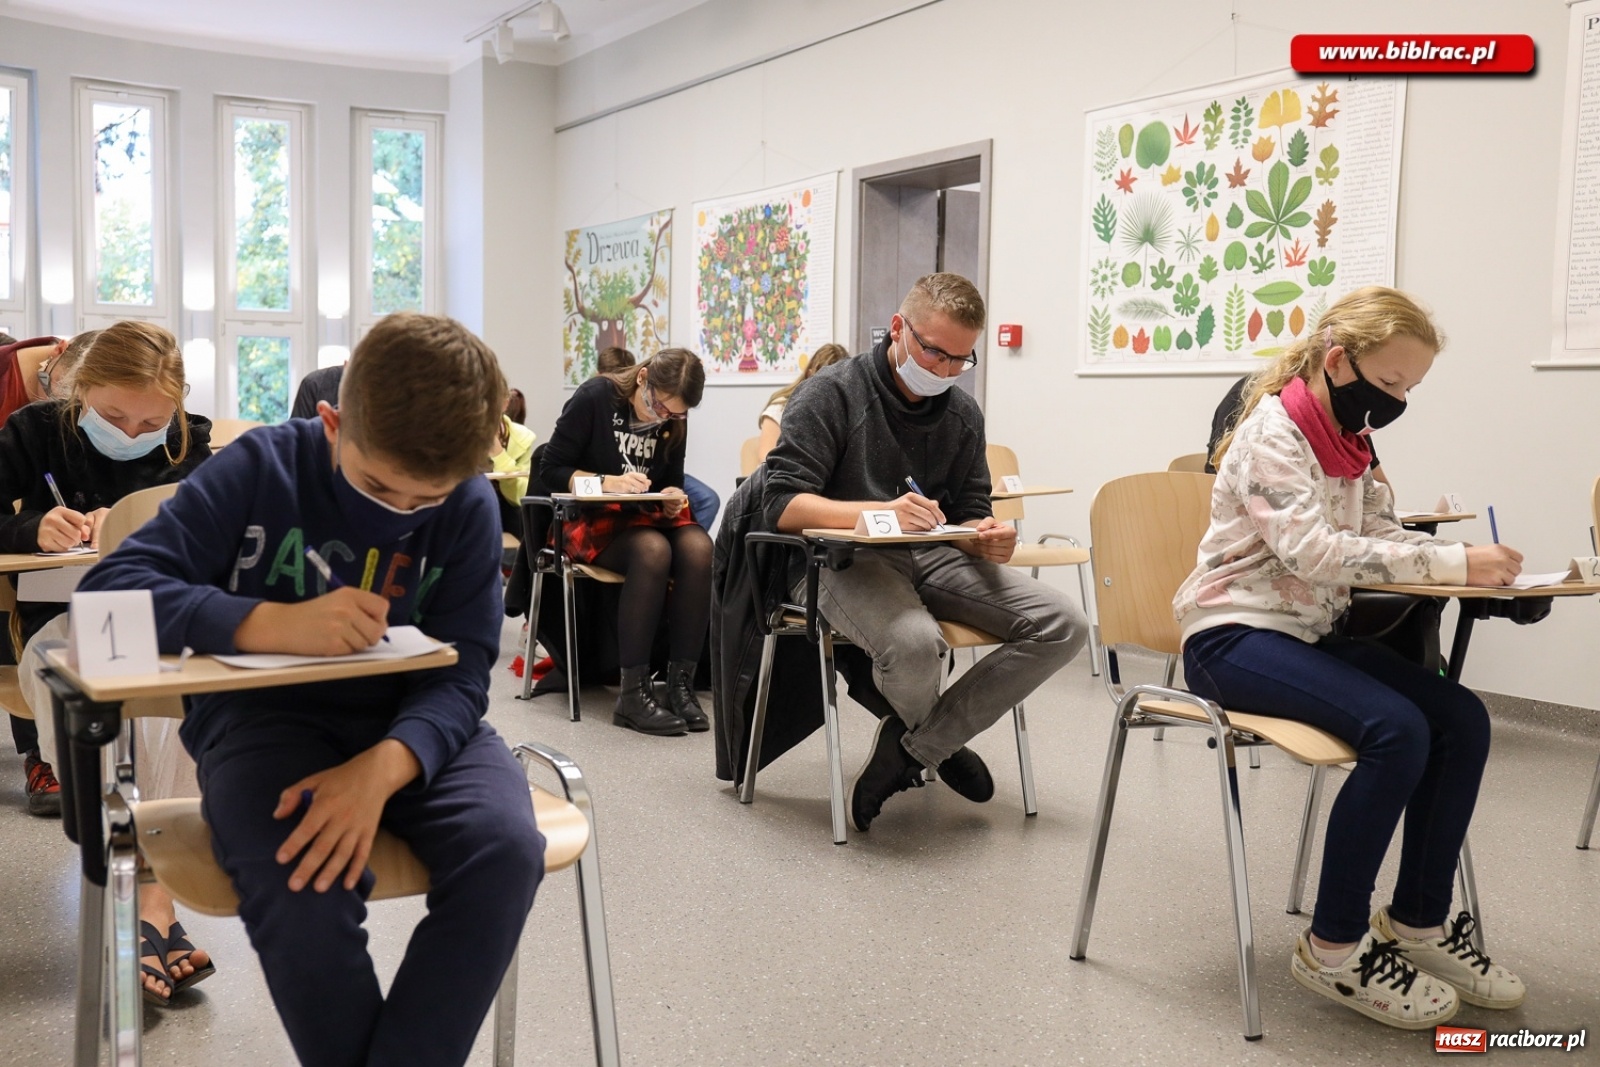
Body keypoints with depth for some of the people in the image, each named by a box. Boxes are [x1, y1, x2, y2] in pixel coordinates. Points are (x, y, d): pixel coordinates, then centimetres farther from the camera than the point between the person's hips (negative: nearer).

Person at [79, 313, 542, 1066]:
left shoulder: (470, 506, -6)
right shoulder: (260, 468, -9)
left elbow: (460, 672, -11)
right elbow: (111, 589, -15)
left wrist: (382, 768, -32)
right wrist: (273, 624, -30)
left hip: (411, 722, 2)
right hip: (264, 712, -1)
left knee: (506, 849, -27)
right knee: (300, 883, -31)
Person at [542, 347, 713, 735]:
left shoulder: (674, 422, 4)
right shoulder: (594, 398, -10)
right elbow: (550, 470, -9)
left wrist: (673, 498, -11)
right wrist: (607, 482, -23)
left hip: (648, 517, 5)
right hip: (592, 522, -5)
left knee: (698, 547, -29)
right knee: (653, 550, -36)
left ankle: (681, 683, -26)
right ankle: (633, 693, -33)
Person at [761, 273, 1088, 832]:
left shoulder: (963, 413, 11)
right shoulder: (833, 394, -6)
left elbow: (970, 513, 16)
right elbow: (781, 504, -14)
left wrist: (986, 536, -10)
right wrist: (881, 511, -29)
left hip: (935, 557, 6)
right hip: (849, 561, -6)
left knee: (1063, 625, -14)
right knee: (915, 643, -38)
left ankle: (911, 746, -11)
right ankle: (938, 740, 3)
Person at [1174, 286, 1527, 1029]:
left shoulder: (1348, 443, 12)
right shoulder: (1272, 433, -15)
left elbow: (1380, 536, 10)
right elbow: (1313, 550, -27)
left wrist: (1466, 560, -10)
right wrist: (1453, 563, -28)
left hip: (1310, 633, 9)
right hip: (1234, 636, -9)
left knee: (1462, 719, -6)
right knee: (1396, 730, -26)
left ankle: (1418, 923, 6)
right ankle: (1334, 948, -13)